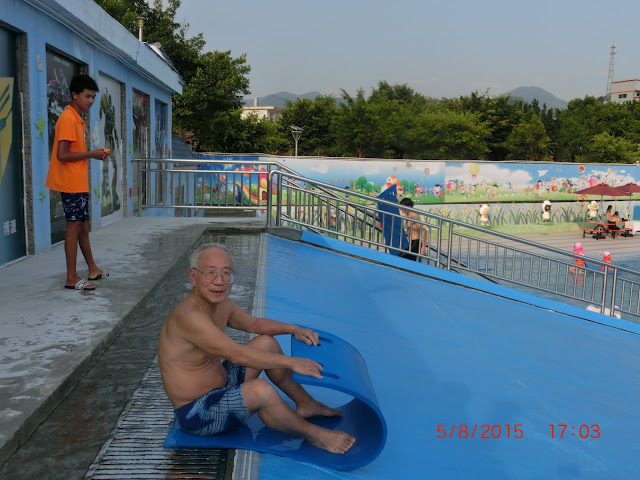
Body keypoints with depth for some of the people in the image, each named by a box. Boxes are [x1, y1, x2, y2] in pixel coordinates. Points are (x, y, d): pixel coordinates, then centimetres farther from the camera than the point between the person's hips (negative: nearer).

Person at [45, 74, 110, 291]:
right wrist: (92, 154, -15)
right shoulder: (67, 119, -14)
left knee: (83, 226, 15)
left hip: (79, 183, 10)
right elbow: (62, 154, -21)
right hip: (71, 183, -10)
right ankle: (72, 278, -1)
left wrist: (94, 154, 4)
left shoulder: (77, 119, 16)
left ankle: (93, 269, 25)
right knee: (74, 226, -7)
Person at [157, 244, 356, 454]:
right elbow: (237, 355, -33)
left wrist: (294, 329, 1)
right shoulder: (188, 316, -30)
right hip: (197, 415, -10)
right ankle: (312, 434, -6)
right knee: (261, 390, -32)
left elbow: (254, 323, 16)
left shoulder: (222, 304, 0)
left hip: (221, 385, 10)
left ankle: (305, 403, 21)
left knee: (266, 343, 11)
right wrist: (291, 362, -28)